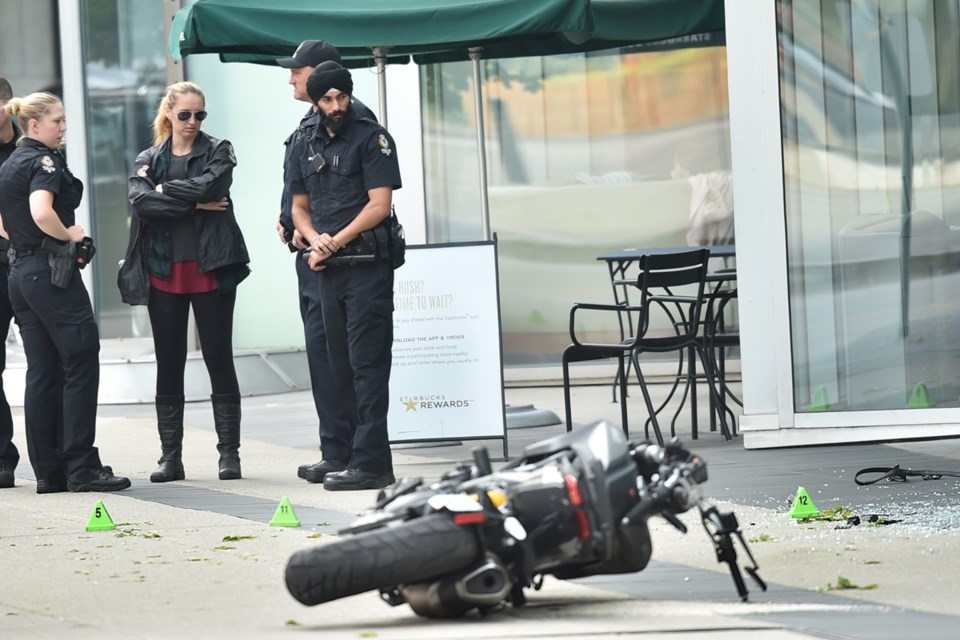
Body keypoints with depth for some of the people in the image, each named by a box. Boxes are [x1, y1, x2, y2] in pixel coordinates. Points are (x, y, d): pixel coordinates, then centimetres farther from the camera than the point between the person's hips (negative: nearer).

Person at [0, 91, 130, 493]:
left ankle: (48, 473, 7)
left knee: (42, 373, 8)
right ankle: (81, 467, -8)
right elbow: (41, 212, -27)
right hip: (52, 271, -9)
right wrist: (70, 234, -11)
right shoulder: (44, 161, -11)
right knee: (81, 366, -5)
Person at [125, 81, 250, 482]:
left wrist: (166, 189, -6)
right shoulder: (148, 160, 11)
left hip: (210, 270, -2)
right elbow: (141, 202, -9)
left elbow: (211, 185, -15)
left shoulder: (217, 152, 6)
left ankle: (229, 452, 3)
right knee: (169, 364, 5)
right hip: (164, 272, 2)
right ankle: (170, 456, 9)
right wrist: (195, 204, -14)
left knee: (219, 359, 0)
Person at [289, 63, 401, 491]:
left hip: (367, 265, -7)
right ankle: (337, 456, 16)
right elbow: (300, 206, 19)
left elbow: (379, 204, -10)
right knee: (335, 364, 10)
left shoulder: (371, 138, -3)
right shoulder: (306, 147, 15)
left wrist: (336, 242, -11)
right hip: (327, 268, 7)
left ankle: (370, 463, -10)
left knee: (367, 365, -9)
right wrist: (315, 240, -2)